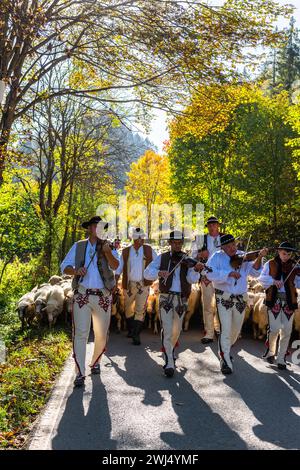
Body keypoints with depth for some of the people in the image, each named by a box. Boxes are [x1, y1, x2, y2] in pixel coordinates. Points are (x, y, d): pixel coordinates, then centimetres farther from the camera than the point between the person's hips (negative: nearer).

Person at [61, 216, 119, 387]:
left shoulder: (108, 246, 3)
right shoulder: (78, 246, 6)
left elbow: (115, 266, -13)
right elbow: (64, 267, 6)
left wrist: (107, 252, -31)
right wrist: (76, 271, -14)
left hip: (103, 296, 1)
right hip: (82, 295, -1)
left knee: (101, 334, 10)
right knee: (80, 333, -6)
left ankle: (95, 362, 34)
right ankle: (80, 373, 1)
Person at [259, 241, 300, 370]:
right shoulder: (270, 264, 5)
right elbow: (262, 278, -4)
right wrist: (273, 280, -22)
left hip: (289, 301, 2)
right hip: (274, 300, -2)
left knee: (286, 331, 2)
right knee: (274, 329, -7)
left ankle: (281, 359, 16)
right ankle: (270, 352, 21)